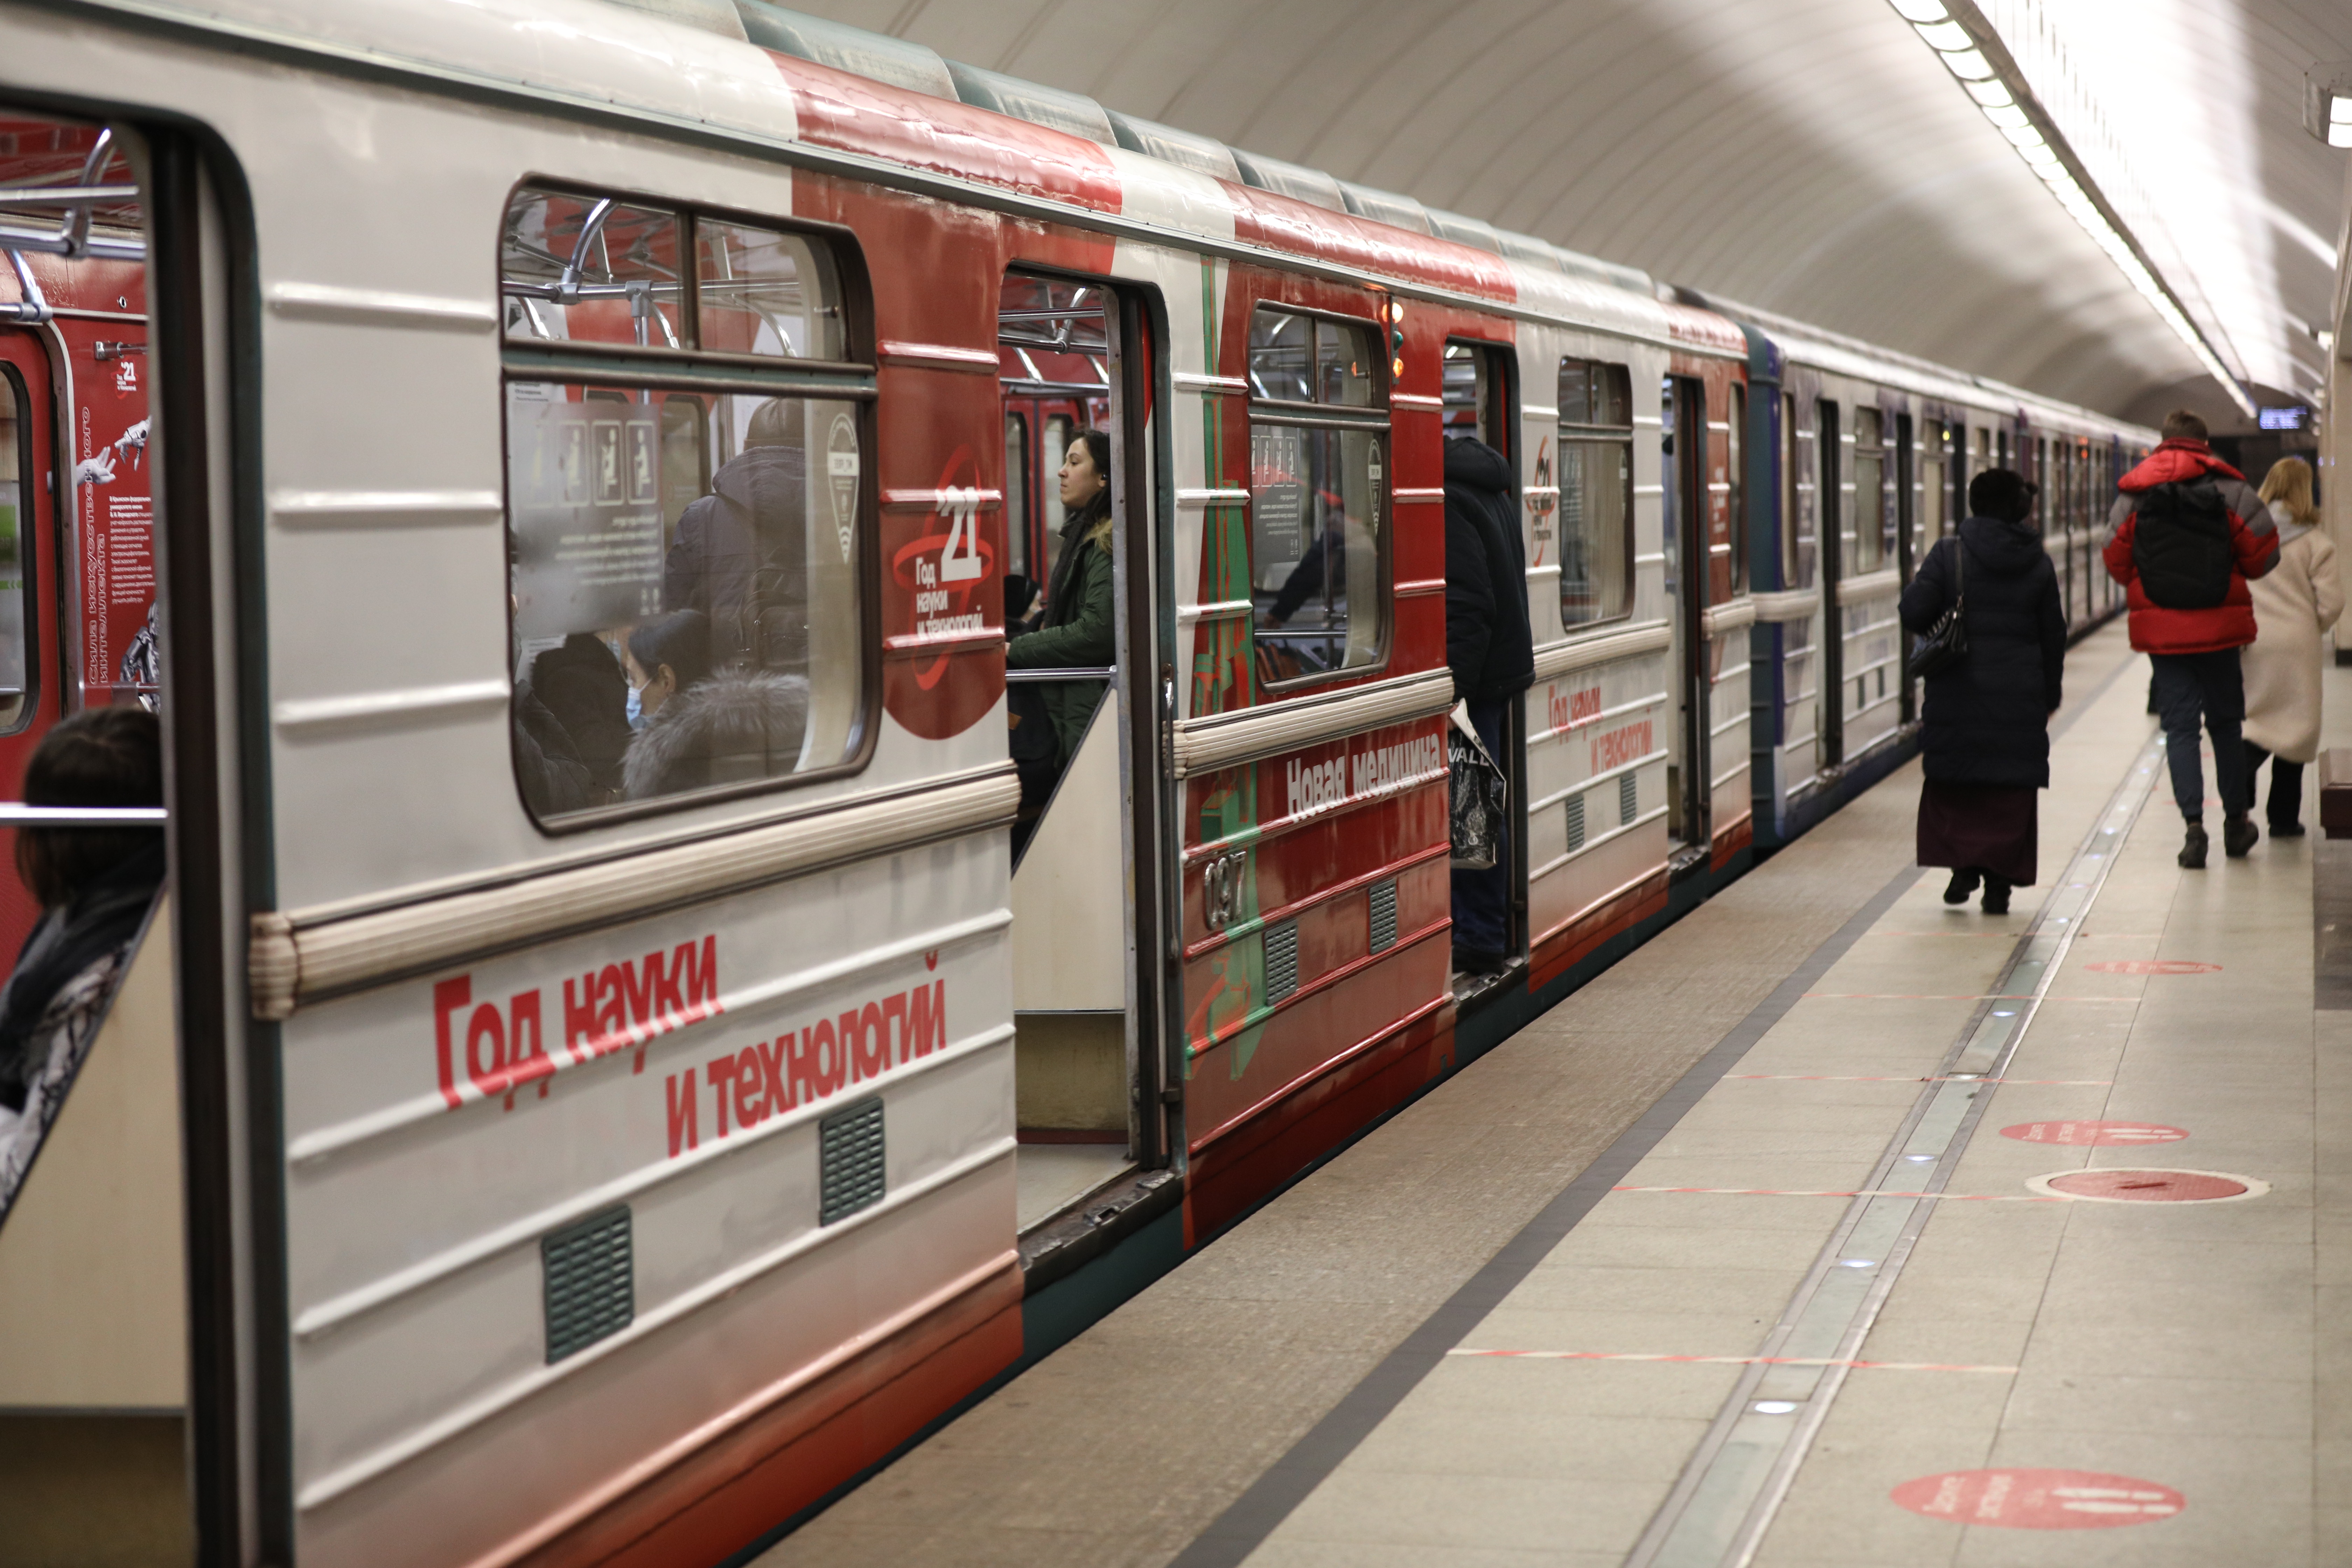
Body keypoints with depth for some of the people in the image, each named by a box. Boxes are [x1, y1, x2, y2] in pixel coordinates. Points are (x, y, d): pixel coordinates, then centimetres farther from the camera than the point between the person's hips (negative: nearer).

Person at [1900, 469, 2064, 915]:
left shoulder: (1949, 553, -6)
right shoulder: (2038, 563, 3)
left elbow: (1914, 614, -11)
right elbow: (2053, 636, 9)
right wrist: (2050, 694, 20)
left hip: (1956, 693, -1)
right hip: (2019, 697, 2)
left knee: (1950, 783, 12)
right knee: (2011, 790, 5)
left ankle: (1961, 861, 0)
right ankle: (1999, 880, 1)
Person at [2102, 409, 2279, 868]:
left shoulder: (2133, 493, -2)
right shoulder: (2230, 489, -5)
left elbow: (2116, 562, 2)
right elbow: (2262, 554, -4)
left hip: (2161, 629, 0)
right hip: (2220, 628, 0)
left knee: (2179, 727, 3)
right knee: (2226, 723, 14)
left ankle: (2194, 824, -11)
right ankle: (2235, 823, 22)